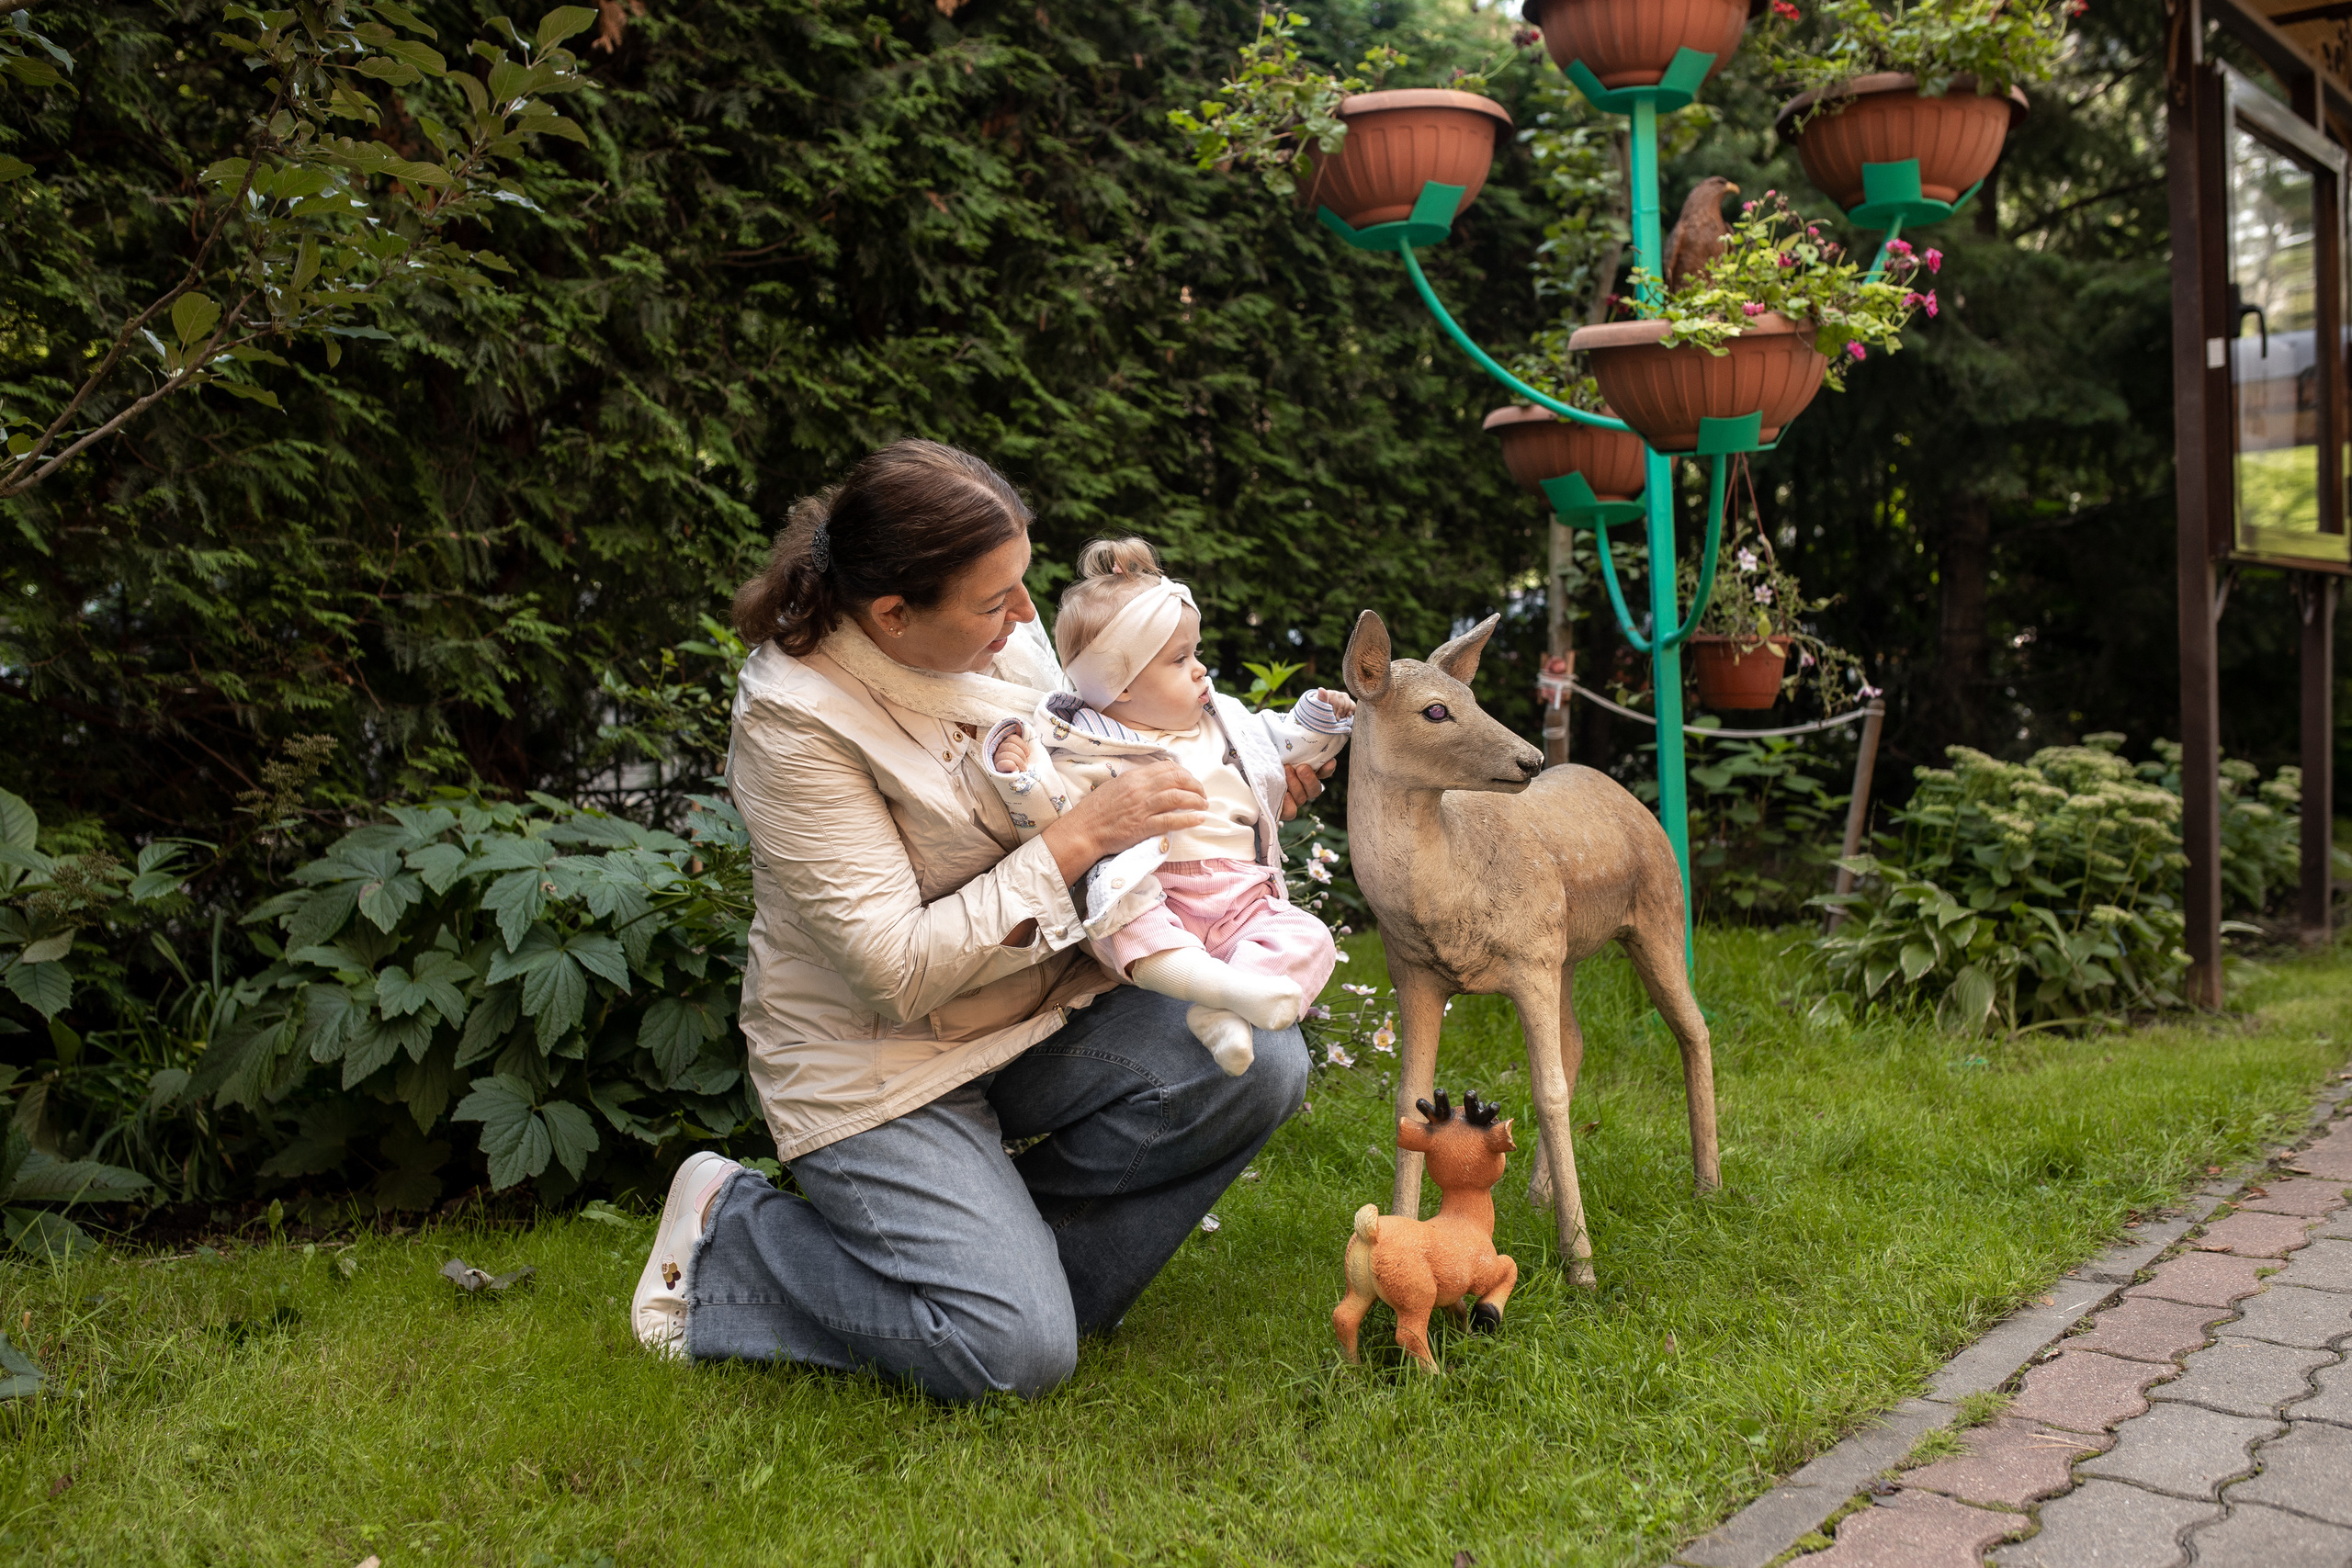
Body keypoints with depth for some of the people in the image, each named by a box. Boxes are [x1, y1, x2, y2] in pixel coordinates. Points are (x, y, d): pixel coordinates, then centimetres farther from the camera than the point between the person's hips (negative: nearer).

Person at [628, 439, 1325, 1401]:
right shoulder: (794, 719, -24)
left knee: (1260, 1066, -17)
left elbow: (1080, 776, 16)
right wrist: (1077, 842, -28)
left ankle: (1008, 1245, 4)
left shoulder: (1002, 634, -5)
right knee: (1014, 1355, -18)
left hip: (1042, 1007, 7)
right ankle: (729, 1241, 6)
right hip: (880, 1060, -7)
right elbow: (898, 970, -26)